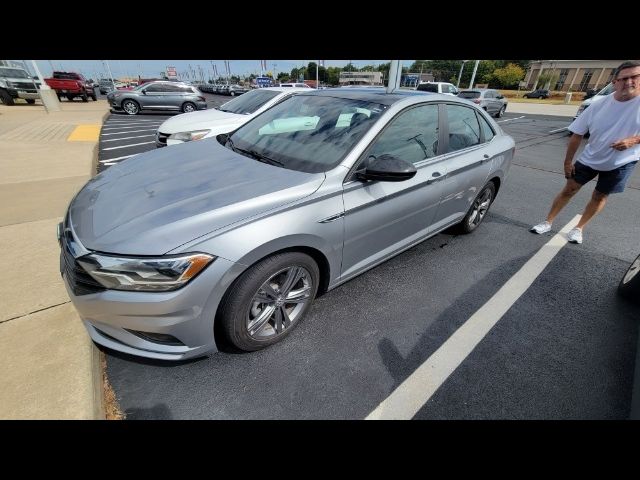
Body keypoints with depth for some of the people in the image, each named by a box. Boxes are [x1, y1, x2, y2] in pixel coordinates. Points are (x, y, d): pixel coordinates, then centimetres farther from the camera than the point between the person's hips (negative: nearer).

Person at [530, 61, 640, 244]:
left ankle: (579, 228, 23)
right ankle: (547, 223, 12)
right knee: (569, 190, 2)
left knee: (599, 197, 7)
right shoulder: (598, 106, -10)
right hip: (589, 159, 1)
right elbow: (577, 135, -4)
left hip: (621, 163, -1)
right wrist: (568, 162, -4)